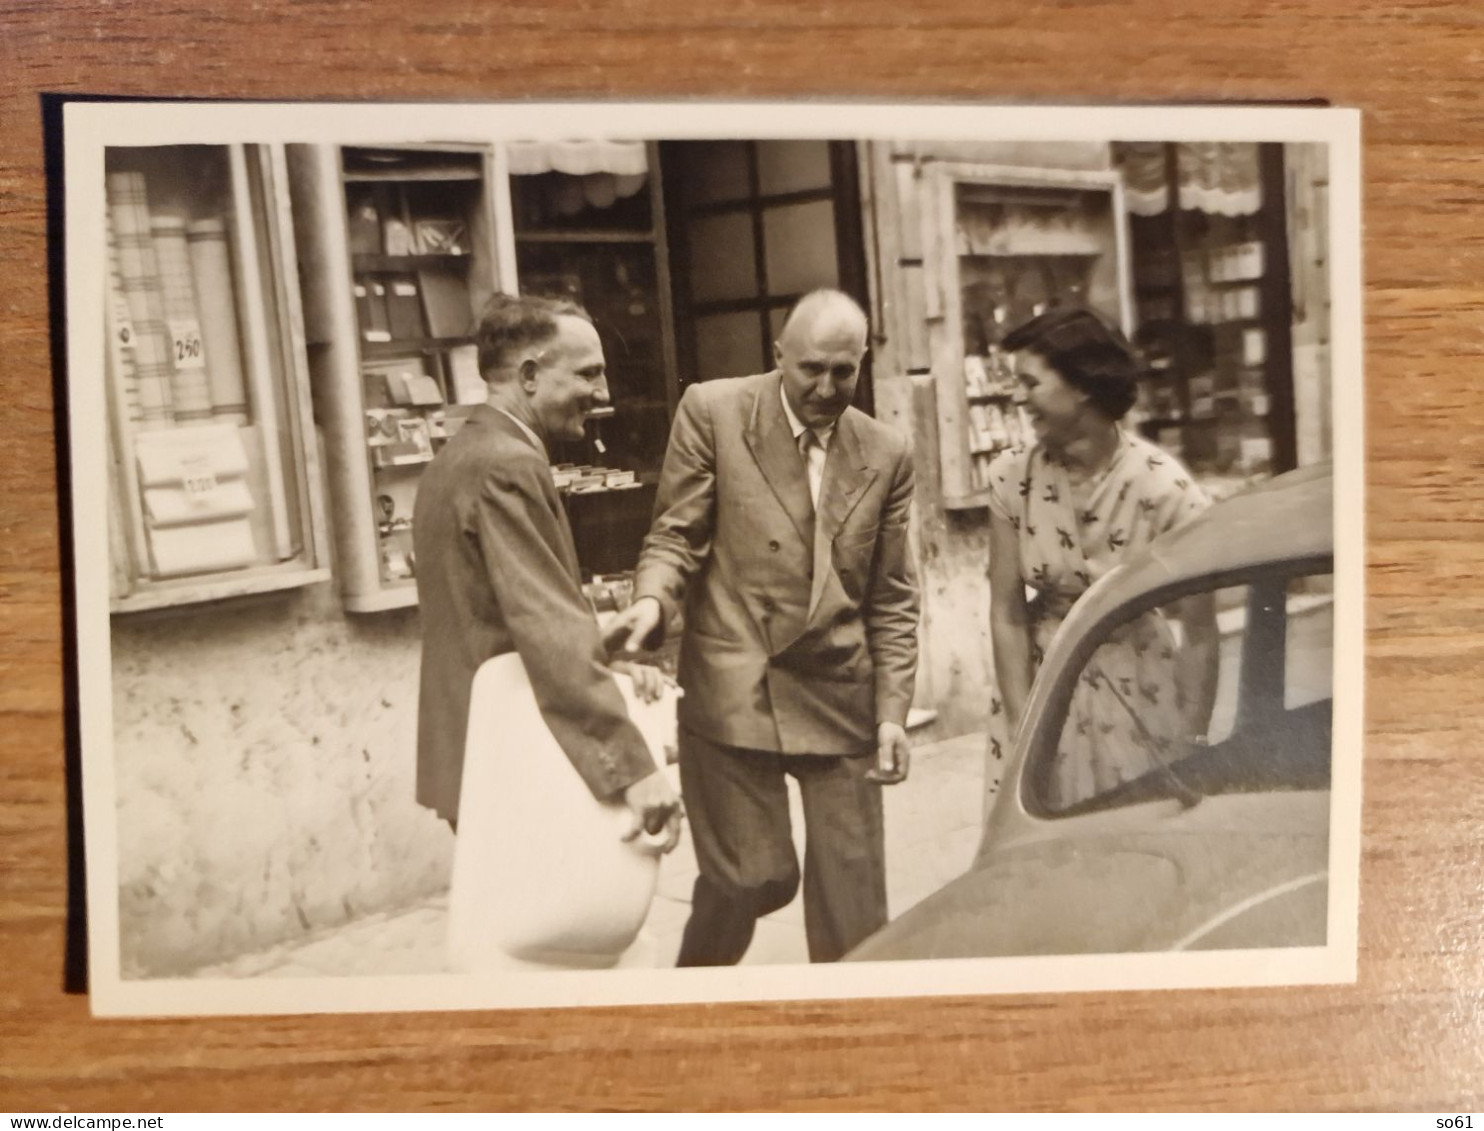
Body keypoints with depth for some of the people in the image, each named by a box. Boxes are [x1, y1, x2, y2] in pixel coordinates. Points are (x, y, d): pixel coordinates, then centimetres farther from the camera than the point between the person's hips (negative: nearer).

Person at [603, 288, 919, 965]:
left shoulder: (886, 456, 6)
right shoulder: (712, 412, -2)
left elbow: (891, 599, 9)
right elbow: (675, 536, -1)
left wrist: (892, 710, 3)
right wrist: (653, 601, -22)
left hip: (839, 697, 3)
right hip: (731, 688, -3)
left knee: (853, 893, 6)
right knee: (755, 876, 1)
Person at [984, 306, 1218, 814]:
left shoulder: (1165, 487, -17)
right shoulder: (1012, 477, -10)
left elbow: (1200, 632, -12)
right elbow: (1007, 614, -7)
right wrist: (1023, 731, -9)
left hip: (1137, 691, -2)